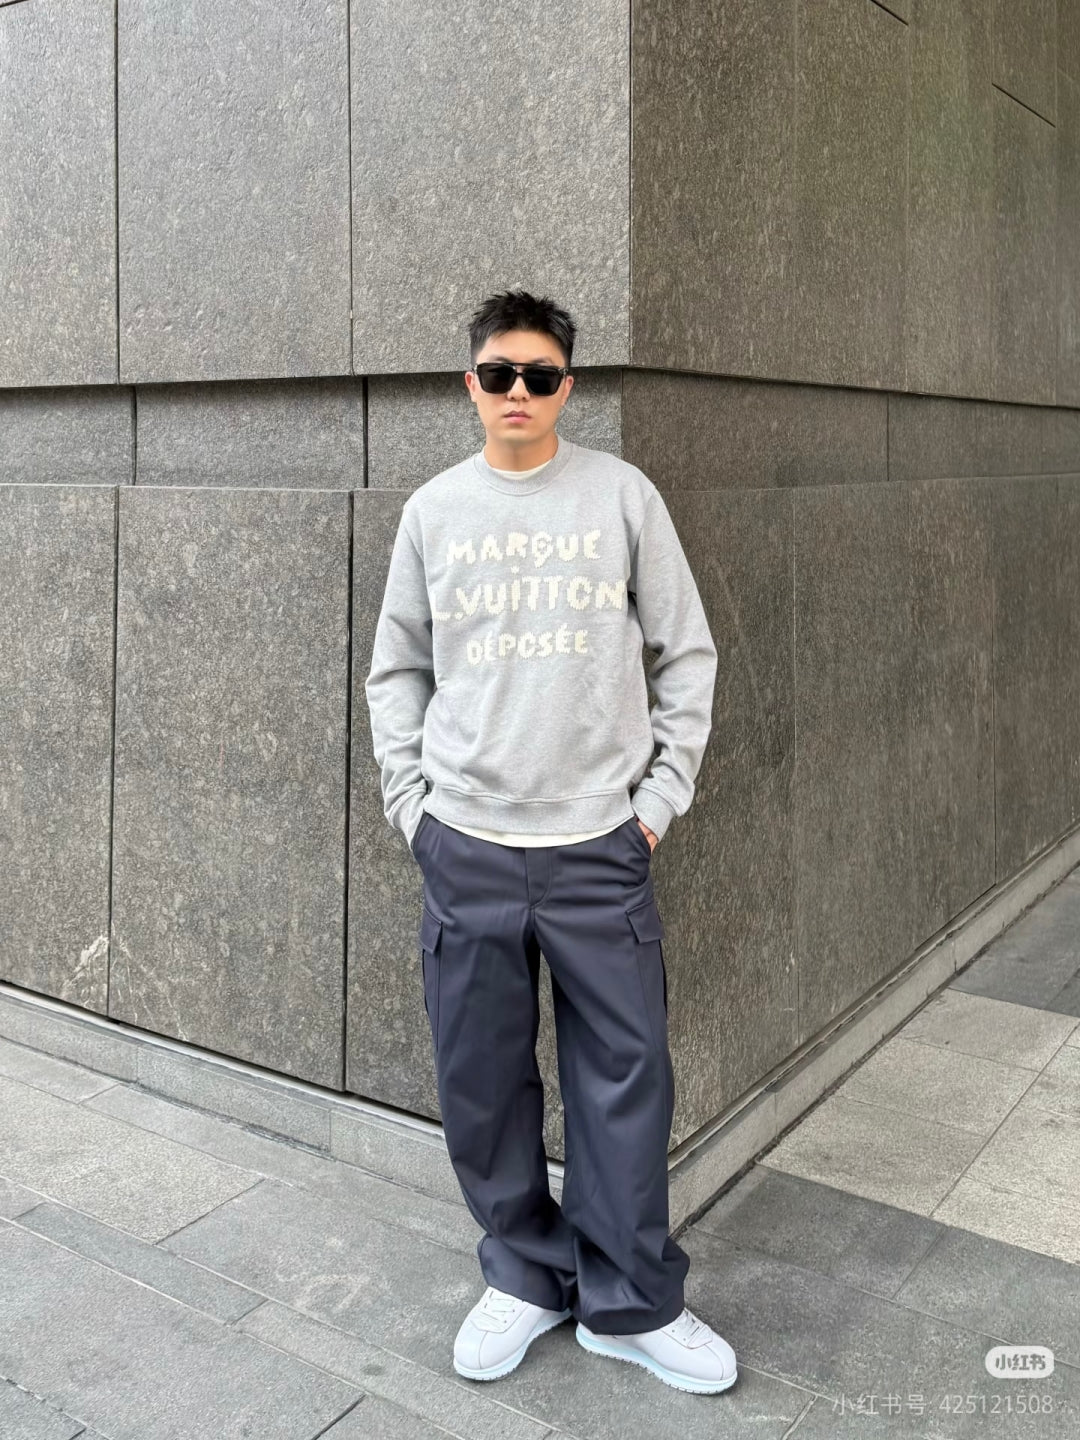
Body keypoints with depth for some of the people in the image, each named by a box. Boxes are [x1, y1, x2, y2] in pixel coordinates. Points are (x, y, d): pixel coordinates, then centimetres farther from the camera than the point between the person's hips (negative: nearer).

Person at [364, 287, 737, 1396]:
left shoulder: (624, 495, 2)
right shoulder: (433, 510, 7)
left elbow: (687, 652, 6)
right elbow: (396, 669, 13)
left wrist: (662, 794, 0)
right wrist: (411, 802, 4)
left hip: (600, 845, -1)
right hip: (465, 847, 2)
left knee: (625, 1077, 3)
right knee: (482, 1080, 8)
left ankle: (631, 1303, 21)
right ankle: (526, 1276, 28)